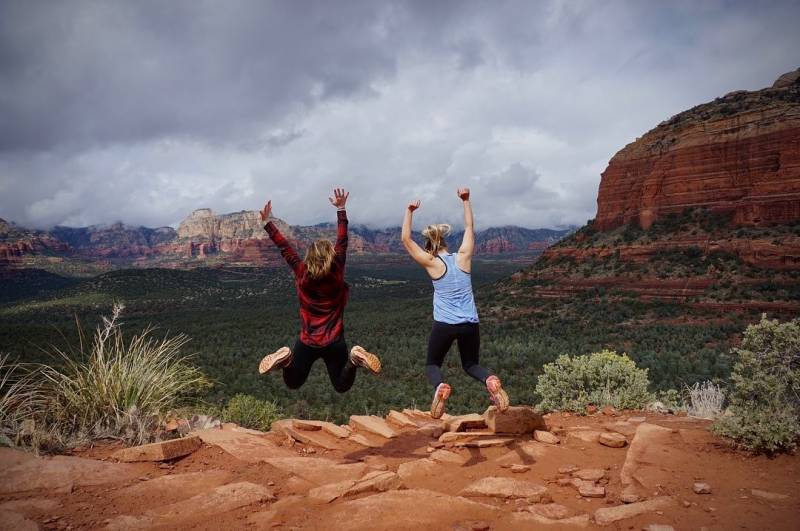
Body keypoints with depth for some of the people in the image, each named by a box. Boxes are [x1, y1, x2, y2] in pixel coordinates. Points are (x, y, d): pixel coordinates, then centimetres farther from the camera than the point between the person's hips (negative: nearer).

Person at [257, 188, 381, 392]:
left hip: (307, 343, 1)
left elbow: (285, 248, -7)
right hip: (334, 342, -1)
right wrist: (341, 209, -8)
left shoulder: (302, 275, -12)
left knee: (293, 384, 20)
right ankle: (354, 358, -20)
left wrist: (267, 223, -1)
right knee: (342, 386, 13)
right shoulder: (337, 274, -13)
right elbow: (342, 242, -10)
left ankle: (286, 359, -14)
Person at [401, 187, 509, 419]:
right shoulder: (463, 257, 4)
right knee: (471, 364, 23)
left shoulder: (432, 263, -4)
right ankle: (490, 380, -11)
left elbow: (406, 239, 0)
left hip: (444, 325, -3)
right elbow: (469, 228, 17)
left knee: (432, 364, 17)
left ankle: (440, 386, -18)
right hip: (470, 324, 3)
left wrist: (409, 212, 1)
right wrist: (466, 201, 22)